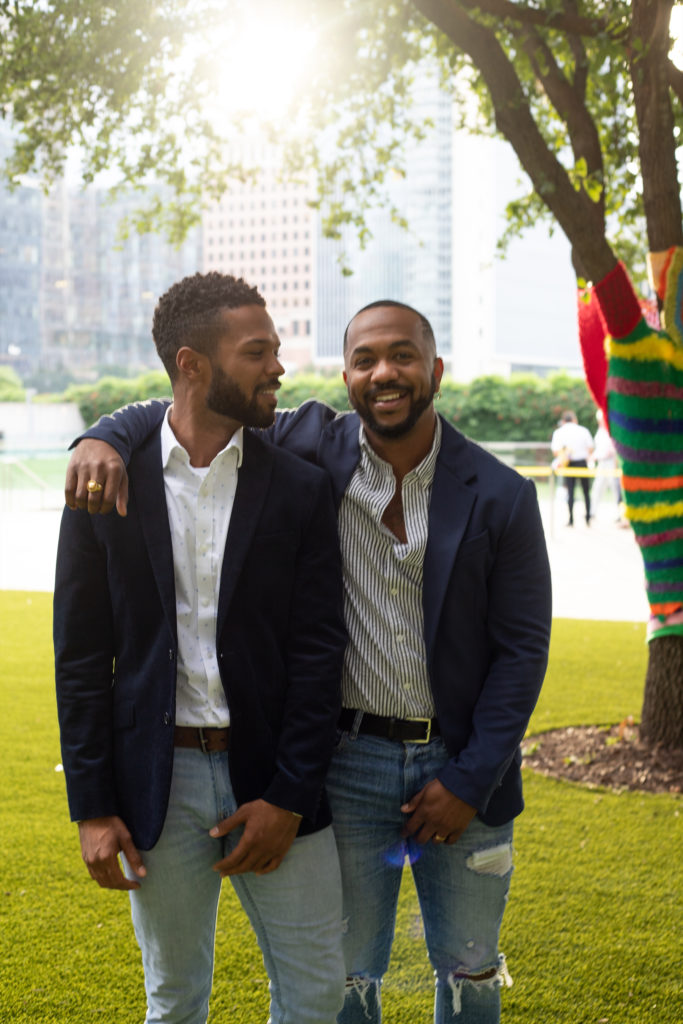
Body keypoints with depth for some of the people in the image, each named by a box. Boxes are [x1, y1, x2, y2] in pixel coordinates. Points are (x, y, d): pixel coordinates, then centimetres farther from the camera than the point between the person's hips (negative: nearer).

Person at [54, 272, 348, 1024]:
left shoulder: (301, 490, -2)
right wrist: (92, 808, -4)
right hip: (156, 783, 0)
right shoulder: (108, 487, -3)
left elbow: (318, 651, -3)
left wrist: (289, 798, -9)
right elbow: (80, 657, -1)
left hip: (273, 781, 1)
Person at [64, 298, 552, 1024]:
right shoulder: (314, 452, -6)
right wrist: (105, 437, -20)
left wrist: (470, 780, -8)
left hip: (460, 767, 0)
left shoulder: (501, 497, -8)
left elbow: (523, 647, -5)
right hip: (349, 763, 0)